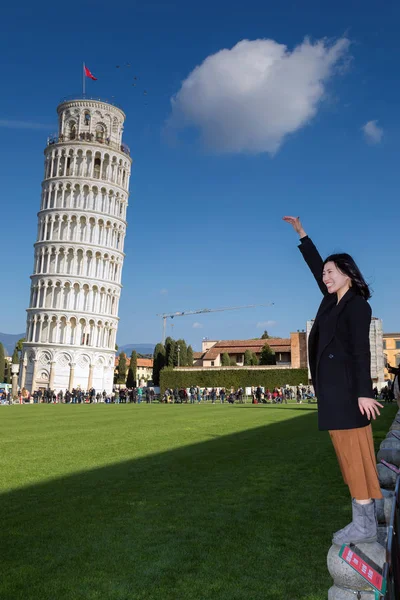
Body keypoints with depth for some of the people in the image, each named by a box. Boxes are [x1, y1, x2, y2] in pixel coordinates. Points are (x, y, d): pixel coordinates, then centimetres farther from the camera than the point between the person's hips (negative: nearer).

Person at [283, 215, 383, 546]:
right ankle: (364, 522, 16)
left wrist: (363, 392, -21)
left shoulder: (357, 305, -8)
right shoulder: (334, 300, 15)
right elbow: (316, 266, 26)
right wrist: (302, 234, 29)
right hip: (333, 388, 9)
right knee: (351, 457, 9)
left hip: (346, 388, -9)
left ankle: (365, 527, 1)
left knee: (355, 456, -5)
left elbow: (361, 350, -16)